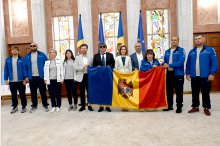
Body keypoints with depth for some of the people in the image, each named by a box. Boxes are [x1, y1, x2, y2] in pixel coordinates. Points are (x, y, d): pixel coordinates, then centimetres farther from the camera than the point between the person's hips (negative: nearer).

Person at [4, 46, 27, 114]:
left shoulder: (22, 59, -4)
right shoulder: (8, 60, 4)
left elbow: (24, 69, -5)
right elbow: (6, 70, 5)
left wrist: (24, 79, -9)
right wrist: (6, 79, 0)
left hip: (20, 80, -3)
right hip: (12, 81, 3)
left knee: (22, 94, 5)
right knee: (13, 95, 13)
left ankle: (24, 106, 18)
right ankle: (15, 107, 26)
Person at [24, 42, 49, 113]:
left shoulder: (42, 55, -2)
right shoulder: (27, 56, 5)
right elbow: (25, 67, 5)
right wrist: (26, 76, -1)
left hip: (40, 76, -2)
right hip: (31, 77, 2)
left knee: (43, 91, 5)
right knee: (33, 92, 10)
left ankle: (45, 105, 17)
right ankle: (34, 105, 23)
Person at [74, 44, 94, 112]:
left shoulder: (90, 58, 7)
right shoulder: (77, 57, 5)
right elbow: (75, 67, -4)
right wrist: (83, 67, -16)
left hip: (88, 76, 0)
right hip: (81, 76, 0)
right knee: (82, 92, 7)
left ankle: (89, 105, 15)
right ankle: (83, 106, 17)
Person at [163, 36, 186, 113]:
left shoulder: (181, 50, -6)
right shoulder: (167, 51, 13)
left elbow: (180, 62, -18)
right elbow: (165, 61, 18)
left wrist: (169, 65, -18)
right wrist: (165, 64, -6)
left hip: (178, 73, -6)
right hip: (169, 73, 6)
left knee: (179, 91, 3)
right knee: (169, 91, 13)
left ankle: (179, 107, 15)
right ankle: (169, 106, 26)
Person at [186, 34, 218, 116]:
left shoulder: (210, 50, -1)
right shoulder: (191, 52, 11)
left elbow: (214, 62, -7)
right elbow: (188, 64, 12)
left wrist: (212, 73, -14)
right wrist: (187, 73, 5)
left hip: (205, 76, -3)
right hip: (194, 76, 4)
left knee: (205, 93, 6)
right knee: (194, 93, 11)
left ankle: (206, 108, 19)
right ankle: (195, 107, 23)